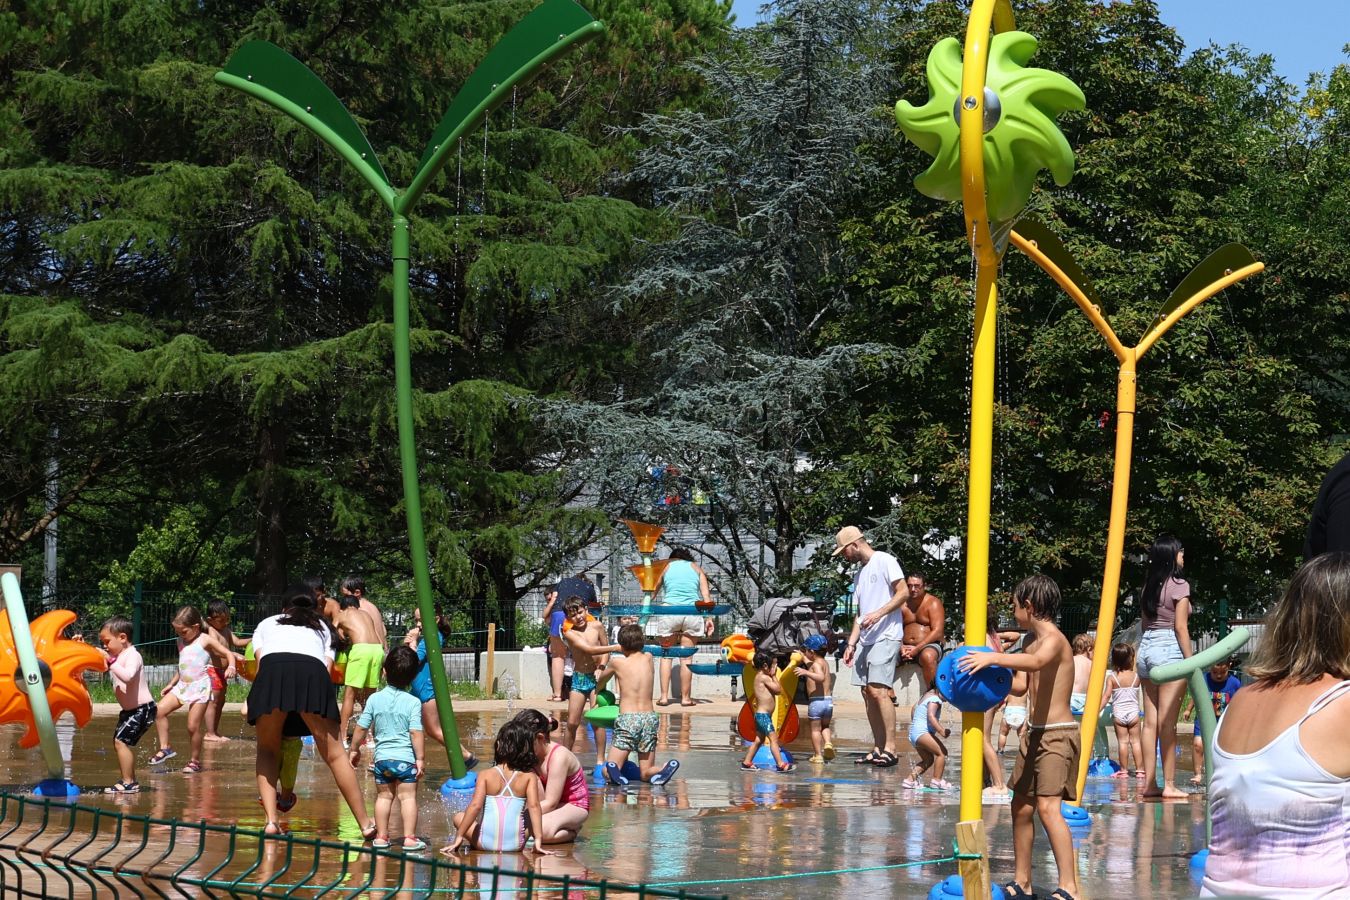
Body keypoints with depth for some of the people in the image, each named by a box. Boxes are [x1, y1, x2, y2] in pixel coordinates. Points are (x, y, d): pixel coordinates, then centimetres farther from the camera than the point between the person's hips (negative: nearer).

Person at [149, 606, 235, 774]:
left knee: (193, 726, -8)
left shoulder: (205, 640, -3)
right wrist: (171, 684, 24)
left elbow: (228, 653, -4)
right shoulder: (182, 642, 16)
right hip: (182, 685, 7)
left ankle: (195, 761, 6)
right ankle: (165, 748, -1)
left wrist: (231, 667, -24)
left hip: (200, 686, -7)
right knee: (160, 711, -10)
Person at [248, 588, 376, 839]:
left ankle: (271, 820, 2)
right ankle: (366, 824, 7)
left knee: (267, 750, 17)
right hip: (313, 672, 0)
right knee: (334, 754, 7)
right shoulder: (323, 628, 39)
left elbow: (260, 661, 20)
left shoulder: (266, 624, 38)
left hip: (272, 670, 0)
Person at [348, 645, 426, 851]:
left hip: (382, 757, 3)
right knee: (408, 796, 0)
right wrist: (421, 758, -7)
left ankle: (381, 836, 17)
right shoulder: (413, 702, -8)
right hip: (406, 757, -3)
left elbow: (361, 728, 4)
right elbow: (416, 733, -13)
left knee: (384, 796, 14)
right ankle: (409, 838, -5)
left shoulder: (374, 699, 1)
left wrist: (354, 749, 18)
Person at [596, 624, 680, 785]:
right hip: (649, 718, 3)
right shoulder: (648, 658, 11)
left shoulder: (616, 662, 4)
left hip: (627, 719, -3)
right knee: (646, 773, 10)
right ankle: (665, 769, -23)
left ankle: (613, 767, -34)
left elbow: (600, 682, 23)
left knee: (607, 774, 2)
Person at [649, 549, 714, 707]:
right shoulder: (696, 568, 19)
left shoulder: (667, 567, 20)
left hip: (669, 610, 0)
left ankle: (664, 696, 2)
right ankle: (685, 697, 7)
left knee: (666, 655, 8)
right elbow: (706, 595, 8)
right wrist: (709, 618, 3)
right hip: (692, 611, 0)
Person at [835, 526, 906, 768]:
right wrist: (851, 643, 16)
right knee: (867, 693, 4)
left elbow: (903, 593, -10)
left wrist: (879, 613, -20)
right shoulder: (860, 575, 24)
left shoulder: (884, 561, -2)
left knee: (879, 691, -17)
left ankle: (890, 749, -16)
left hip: (886, 637, -9)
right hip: (865, 639, 9)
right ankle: (878, 748, 8)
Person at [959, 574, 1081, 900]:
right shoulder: (1031, 639, 12)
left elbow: (1036, 662, -40)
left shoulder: (1053, 638, -16)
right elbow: (1022, 685, 22)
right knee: (1021, 807, 15)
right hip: (1034, 733, 10)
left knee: (1048, 805, -21)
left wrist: (993, 658, -48)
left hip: (1058, 735, -10)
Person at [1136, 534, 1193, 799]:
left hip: (1146, 648, 7)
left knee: (1150, 721, 7)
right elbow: (1180, 627, -10)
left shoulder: (1148, 586, 13)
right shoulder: (1179, 585, -7)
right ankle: (1169, 785, -6)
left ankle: (1149, 783, 8)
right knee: (1167, 723, -6)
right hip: (1169, 648, -7)